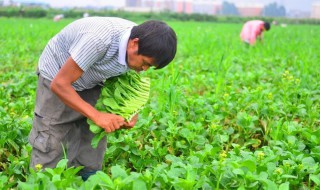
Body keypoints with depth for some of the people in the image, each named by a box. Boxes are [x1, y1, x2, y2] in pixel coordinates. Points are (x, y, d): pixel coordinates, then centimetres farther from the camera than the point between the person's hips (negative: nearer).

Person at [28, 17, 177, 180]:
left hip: (91, 82, 6)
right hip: (57, 76, -6)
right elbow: (59, 84, -34)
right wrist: (97, 116, -38)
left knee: (92, 142, 4)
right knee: (50, 148, -6)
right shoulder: (99, 40, -40)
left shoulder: (140, 42, -18)